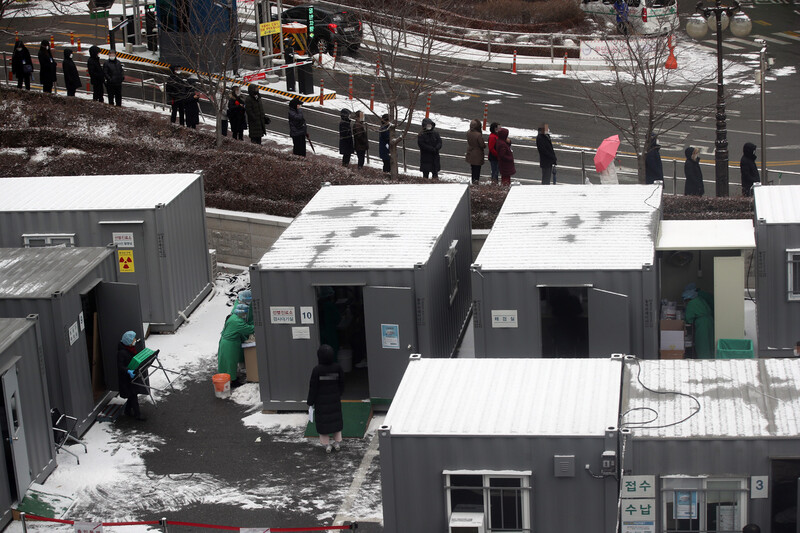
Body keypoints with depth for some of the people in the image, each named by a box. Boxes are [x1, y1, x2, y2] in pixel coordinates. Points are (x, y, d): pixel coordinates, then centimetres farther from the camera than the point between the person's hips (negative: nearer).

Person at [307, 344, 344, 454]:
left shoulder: (317, 370, -21)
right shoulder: (337, 367, -10)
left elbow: (313, 387, -14)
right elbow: (342, 383, 3)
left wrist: (310, 402, -2)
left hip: (321, 401, -3)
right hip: (335, 400, 3)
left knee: (323, 422, 9)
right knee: (336, 420, 18)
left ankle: (326, 444, 10)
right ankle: (337, 442, 24)